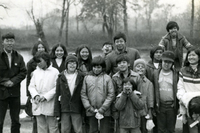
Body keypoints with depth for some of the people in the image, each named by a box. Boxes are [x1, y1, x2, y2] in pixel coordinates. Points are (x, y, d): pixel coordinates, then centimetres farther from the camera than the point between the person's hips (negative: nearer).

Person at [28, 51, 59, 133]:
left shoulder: (55, 72, -3)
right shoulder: (35, 72, 10)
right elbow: (31, 86, 8)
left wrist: (46, 96, -15)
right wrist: (36, 95, -11)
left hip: (50, 104, -4)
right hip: (38, 105, 4)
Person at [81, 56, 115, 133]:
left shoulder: (107, 78, -1)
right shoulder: (87, 78, 5)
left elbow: (111, 94, -5)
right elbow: (83, 94, 3)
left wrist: (103, 108, -10)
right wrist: (88, 107, -7)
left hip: (105, 112, -1)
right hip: (91, 112, 2)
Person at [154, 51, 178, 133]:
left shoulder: (175, 74, 0)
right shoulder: (156, 73, 3)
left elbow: (178, 91, 1)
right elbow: (154, 90, 6)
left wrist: (177, 106, -3)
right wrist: (154, 106, 3)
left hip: (171, 105, -1)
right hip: (160, 105, 1)